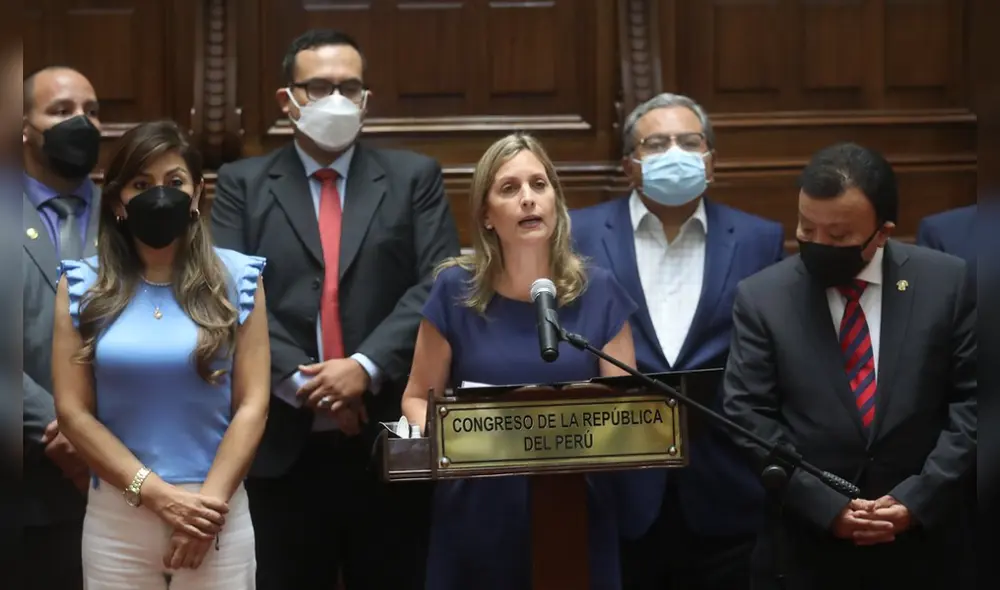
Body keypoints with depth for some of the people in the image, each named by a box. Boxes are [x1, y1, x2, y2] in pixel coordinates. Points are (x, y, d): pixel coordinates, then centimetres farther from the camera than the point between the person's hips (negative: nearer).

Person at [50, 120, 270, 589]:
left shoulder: (236, 279, 2)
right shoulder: (82, 286, 2)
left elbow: (252, 404, -2)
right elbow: (72, 411, -3)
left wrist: (209, 501, -12)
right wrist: (156, 493, -11)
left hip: (216, 511, 0)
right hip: (116, 515, 0)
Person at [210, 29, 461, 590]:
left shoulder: (414, 177, 8)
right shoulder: (243, 184, 8)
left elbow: (439, 286, -2)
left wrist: (367, 367, -15)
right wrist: (300, 381, -14)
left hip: (389, 439, 0)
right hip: (285, 442, 0)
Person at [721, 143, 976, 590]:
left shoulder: (948, 283, -1)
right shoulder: (761, 297, -2)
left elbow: (972, 402, -1)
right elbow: (748, 417, -5)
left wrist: (918, 499, -11)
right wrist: (824, 506, -14)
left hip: (921, 541, 0)